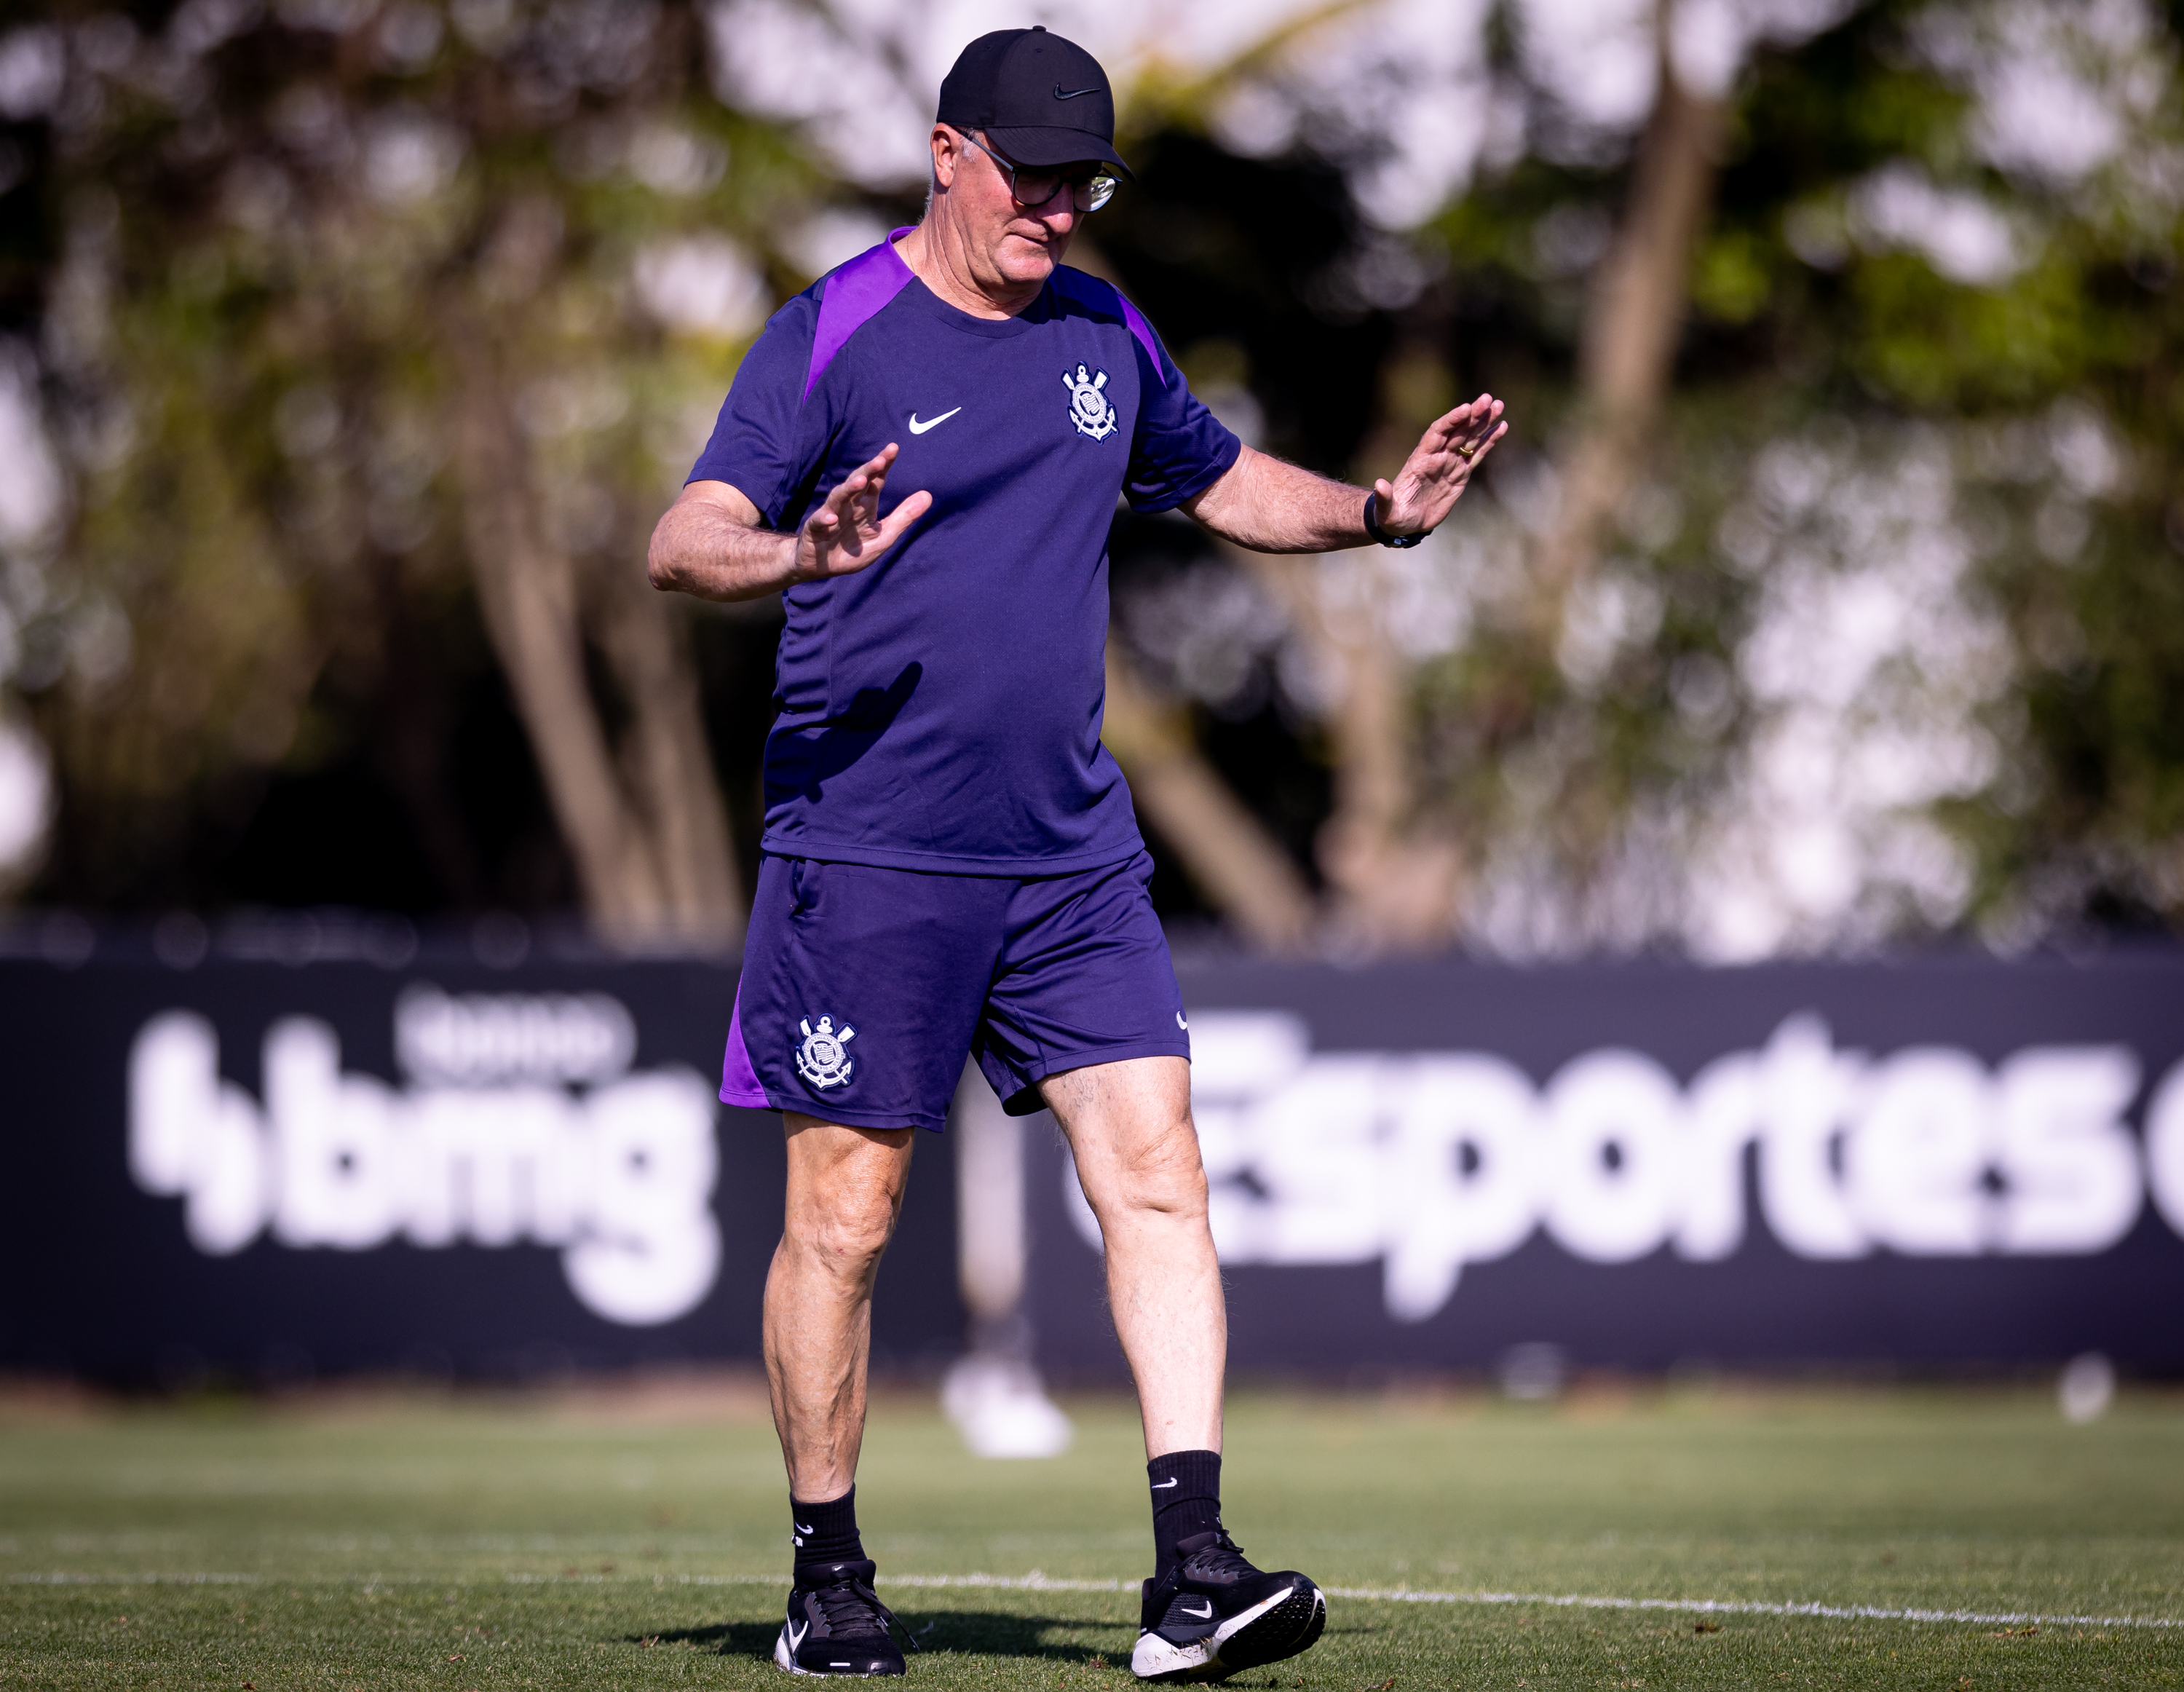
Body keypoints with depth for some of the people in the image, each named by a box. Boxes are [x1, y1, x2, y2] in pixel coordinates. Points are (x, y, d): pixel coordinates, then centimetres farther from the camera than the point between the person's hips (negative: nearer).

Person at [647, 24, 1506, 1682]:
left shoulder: (1105, 334, 11)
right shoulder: (833, 335, -6)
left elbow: (1224, 481, 27)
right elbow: (684, 542, -14)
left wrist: (1380, 510, 10)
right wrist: (808, 553, -35)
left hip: (1073, 857, 5)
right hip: (867, 851, -5)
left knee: (1159, 1176, -7)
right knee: (844, 1217, 0)